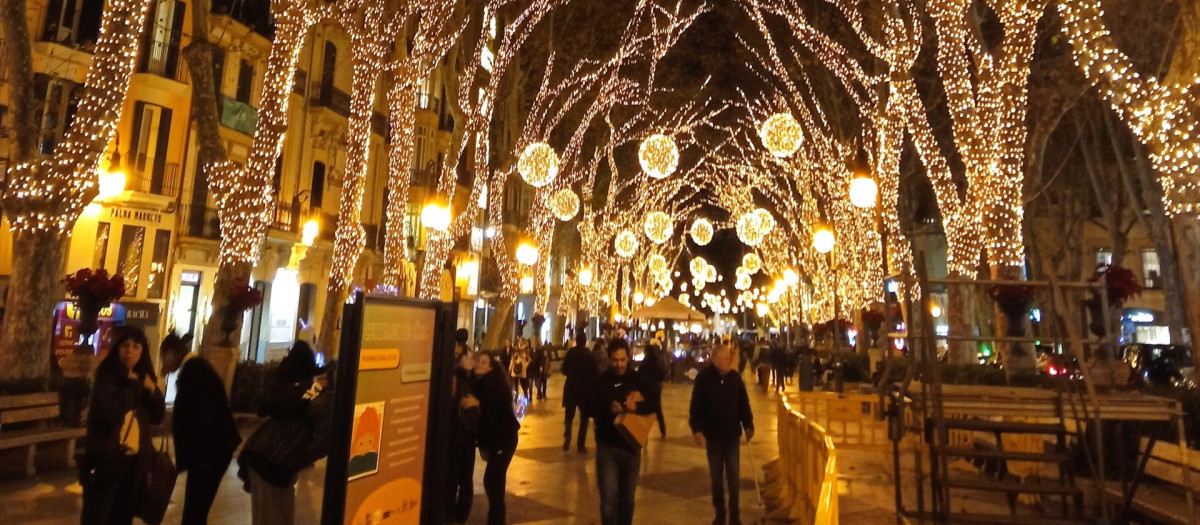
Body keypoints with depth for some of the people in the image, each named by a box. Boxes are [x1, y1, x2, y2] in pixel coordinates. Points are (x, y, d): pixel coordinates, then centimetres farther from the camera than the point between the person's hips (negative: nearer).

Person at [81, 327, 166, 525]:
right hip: (106, 460, -5)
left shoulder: (143, 378, 7)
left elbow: (158, 416, 4)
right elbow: (110, 413, -24)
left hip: (134, 460, 5)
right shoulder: (106, 375, -8)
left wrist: (152, 390, -10)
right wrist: (131, 385, -16)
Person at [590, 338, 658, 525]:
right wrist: (608, 409, -26)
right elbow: (589, 408, -8)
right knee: (609, 498, -5)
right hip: (607, 446, -2)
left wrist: (637, 406, -22)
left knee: (627, 497, 16)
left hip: (631, 446, 2)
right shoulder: (600, 381, -3)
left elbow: (654, 403, -2)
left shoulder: (638, 380, 1)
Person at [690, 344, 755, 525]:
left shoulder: (735, 377, -2)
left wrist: (748, 425, 2)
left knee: (734, 475, 5)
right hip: (713, 435, -1)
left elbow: (744, 404, 6)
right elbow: (695, 407, -11)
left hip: (733, 434, 2)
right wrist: (697, 429, -17)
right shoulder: (703, 378, -11)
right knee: (716, 476, 11)